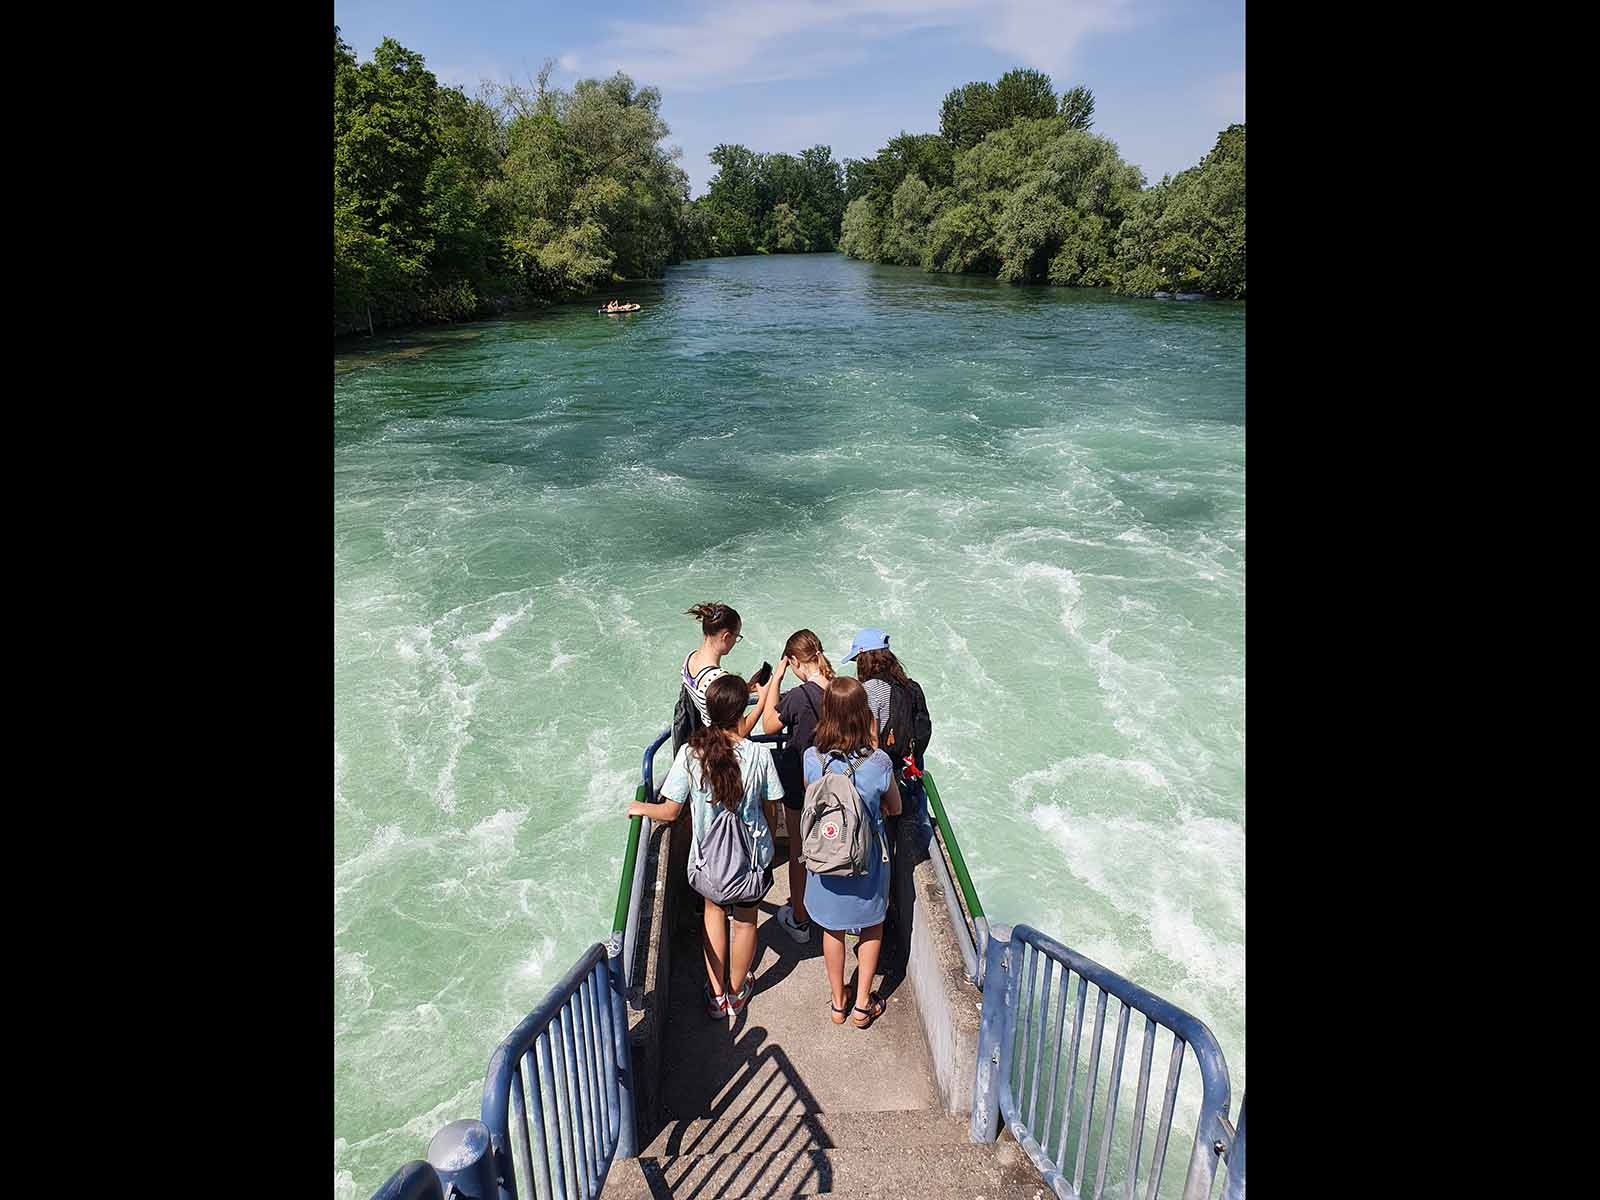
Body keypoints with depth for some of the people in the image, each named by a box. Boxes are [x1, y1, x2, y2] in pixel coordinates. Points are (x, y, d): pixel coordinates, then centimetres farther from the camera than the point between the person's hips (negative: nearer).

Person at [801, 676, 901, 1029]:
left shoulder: (811, 758, -18)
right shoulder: (878, 762, -23)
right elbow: (895, 809, -5)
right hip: (867, 858, -1)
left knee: (833, 929, 24)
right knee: (873, 927, 24)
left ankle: (838, 1002, 39)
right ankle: (863, 1005, 32)